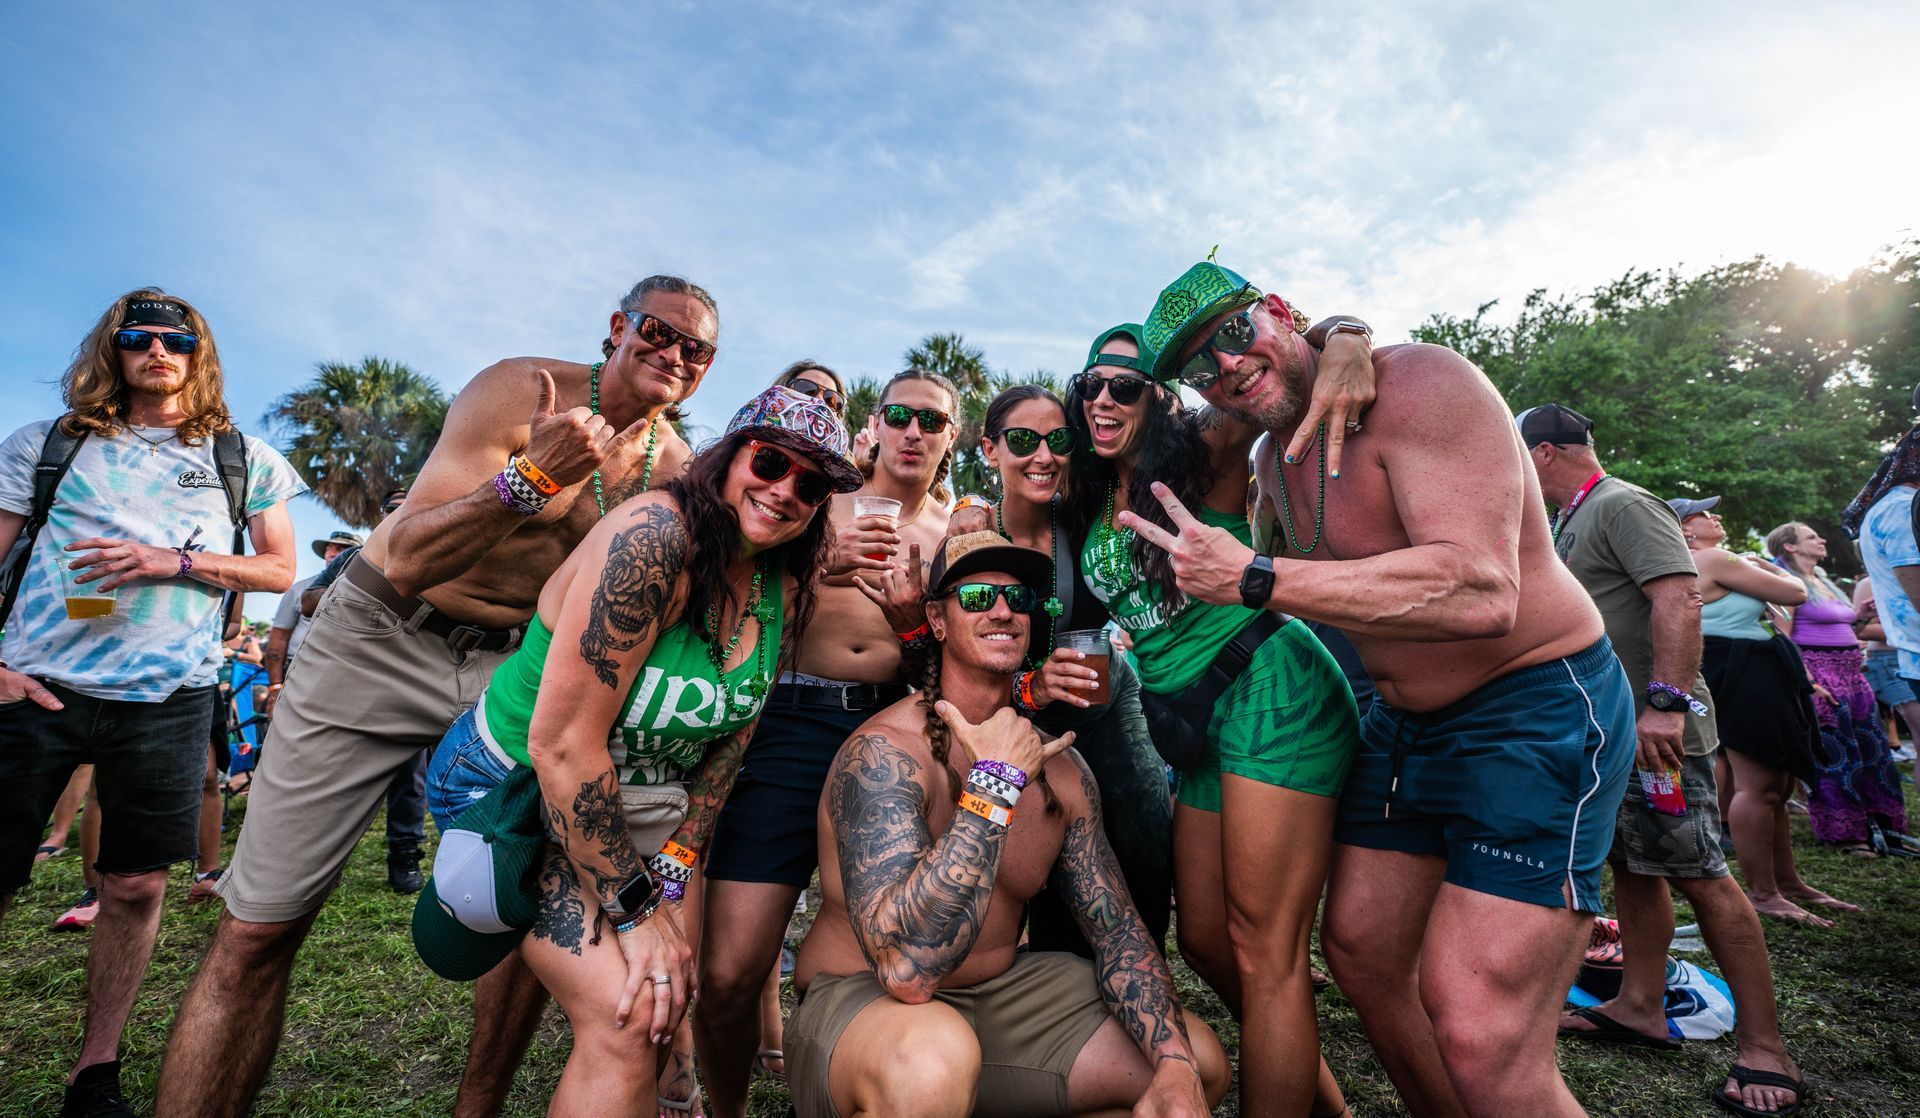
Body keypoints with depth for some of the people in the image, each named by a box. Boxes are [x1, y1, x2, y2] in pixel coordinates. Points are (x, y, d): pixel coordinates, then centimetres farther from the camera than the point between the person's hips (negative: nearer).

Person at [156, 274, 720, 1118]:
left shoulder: (674, 465, 0)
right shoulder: (520, 391, -15)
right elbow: (408, 561, -21)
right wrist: (531, 477, -35)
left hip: (508, 667, 4)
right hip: (381, 642, -3)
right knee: (258, 928, -2)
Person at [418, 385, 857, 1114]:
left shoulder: (782, 592, -6)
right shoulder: (656, 534, -30)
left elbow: (731, 738, 1)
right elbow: (561, 741, -30)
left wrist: (672, 881, -7)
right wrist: (634, 910, -22)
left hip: (638, 801, 7)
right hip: (516, 779, -6)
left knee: (670, 998, 6)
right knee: (626, 1020, -16)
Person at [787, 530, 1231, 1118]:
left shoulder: (1061, 768, -3)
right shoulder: (884, 753, -24)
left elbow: (1117, 930, 1)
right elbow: (907, 968, -34)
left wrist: (1177, 1067, -15)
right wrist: (994, 784, -32)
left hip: (1002, 993, 6)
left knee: (1201, 1065, -1)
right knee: (932, 1060, -39)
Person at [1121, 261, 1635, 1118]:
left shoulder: (1417, 382, -20)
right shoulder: (1271, 459, 6)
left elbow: (1479, 590, -33)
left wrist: (1253, 582, -33)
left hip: (1537, 711, -8)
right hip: (1403, 723, 8)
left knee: (1479, 1044, -13)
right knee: (1358, 952, 16)